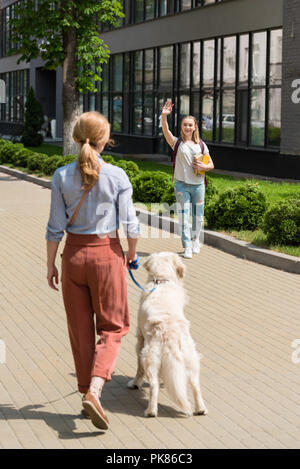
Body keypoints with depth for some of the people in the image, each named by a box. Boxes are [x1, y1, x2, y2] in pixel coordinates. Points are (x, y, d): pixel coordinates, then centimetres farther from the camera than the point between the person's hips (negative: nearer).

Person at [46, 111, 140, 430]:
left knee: (80, 329, 14)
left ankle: (87, 393, 21)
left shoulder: (62, 176, -6)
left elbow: (55, 227, -4)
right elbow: (130, 224, -7)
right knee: (112, 327, 8)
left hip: (74, 255, 2)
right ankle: (94, 391, -11)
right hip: (107, 254, -2)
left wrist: (50, 265, 7)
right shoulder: (117, 176, -11)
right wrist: (131, 254, 12)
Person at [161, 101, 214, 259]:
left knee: (198, 217, 11)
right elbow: (166, 131, -17)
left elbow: (211, 164, 11)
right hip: (182, 185, -2)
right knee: (184, 216, -5)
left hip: (198, 185, 2)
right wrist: (164, 116, -33)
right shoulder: (177, 143, 1)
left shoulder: (200, 145, 8)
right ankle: (187, 247, 0)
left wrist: (204, 166, -12)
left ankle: (196, 241, 33)